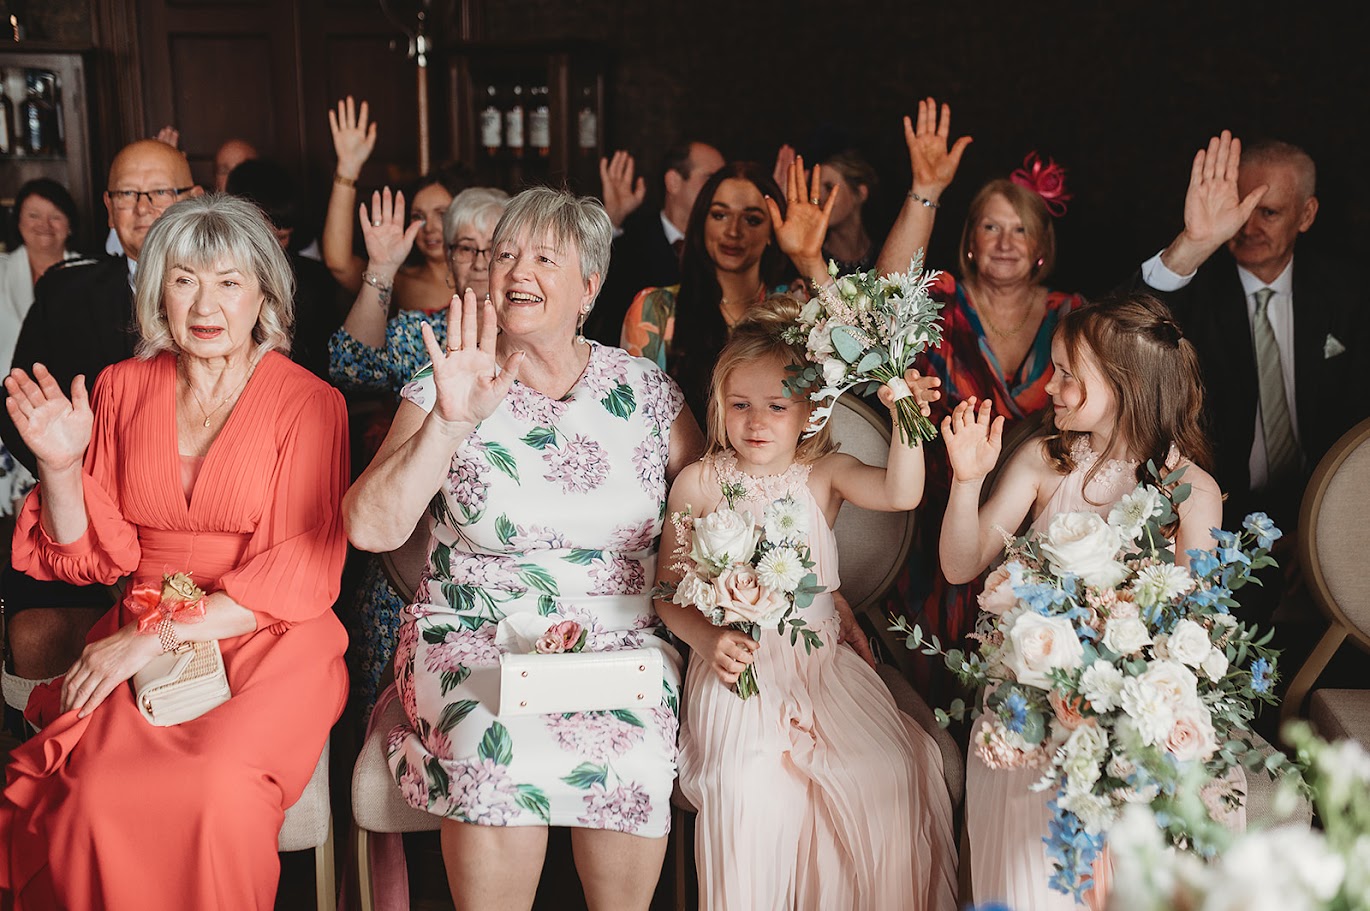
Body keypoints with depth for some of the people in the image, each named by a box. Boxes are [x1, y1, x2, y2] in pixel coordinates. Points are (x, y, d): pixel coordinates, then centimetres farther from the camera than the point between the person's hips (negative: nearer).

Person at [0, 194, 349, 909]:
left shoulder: (309, 402, -2)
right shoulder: (121, 389, 10)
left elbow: (302, 570, -8)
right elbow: (92, 557, 11)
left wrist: (162, 635, -14)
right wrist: (61, 465, -7)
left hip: (269, 643, -2)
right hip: (141, 648, 3)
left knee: (221, 791, -30)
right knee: (95, 800, -26)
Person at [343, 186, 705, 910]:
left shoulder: (644, 391, 7)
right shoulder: (448, 389, 1)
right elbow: (370, 529, -11)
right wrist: (450, 421, -21)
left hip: (621, 637, 1)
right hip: (476, 632, -1)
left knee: (630, 743, -29)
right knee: (499, 744, -32)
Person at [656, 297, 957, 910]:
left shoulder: (825, 474, 4)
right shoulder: (698, 484, 1)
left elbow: (901, 493, -14)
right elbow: (668, 590, 3)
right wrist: (709, 639, -14)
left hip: (821, 659, 2)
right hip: (735, 665, -2)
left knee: (890, 768, -14)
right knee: (750, 784, -24)